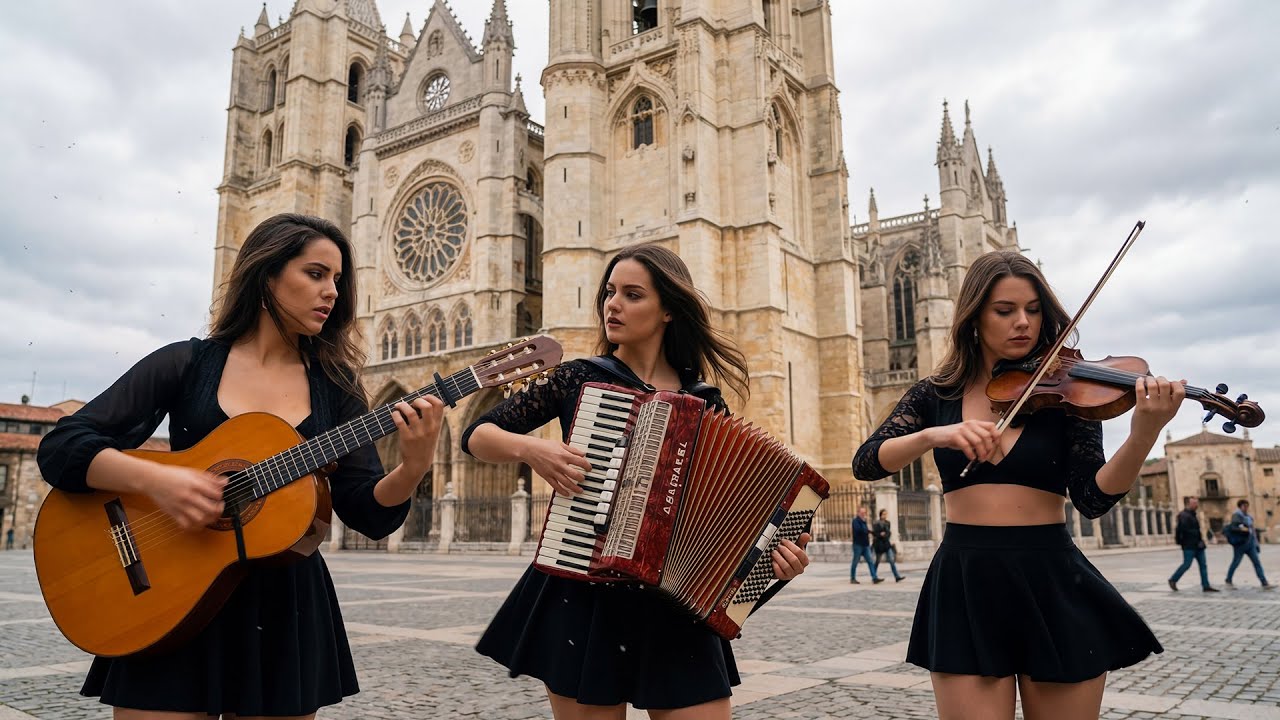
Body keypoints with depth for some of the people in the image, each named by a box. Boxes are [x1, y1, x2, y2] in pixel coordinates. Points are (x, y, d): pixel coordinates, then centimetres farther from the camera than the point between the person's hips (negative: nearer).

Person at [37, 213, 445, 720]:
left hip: (285, 607, 2)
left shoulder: (335, 389, 2)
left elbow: (369, 513, -2)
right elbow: (61, 448, -5)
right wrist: (155, 479, -23)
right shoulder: (187, 363, -1)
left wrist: (414, 467, -23)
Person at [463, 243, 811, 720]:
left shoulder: (705, 403, 4)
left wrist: (775, 547, -9)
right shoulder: (580, 378, 1)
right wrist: (527, 448, -15)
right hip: (583, 598, -1)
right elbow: (477, 436, 5)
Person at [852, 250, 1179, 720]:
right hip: (965, 585, 0)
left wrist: (1143, 433, -27)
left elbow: (1093, 499, -10)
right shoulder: (936, 394, 2)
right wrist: (931, 435, -25)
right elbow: (865, 464, -8)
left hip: (1051, 580, 0)